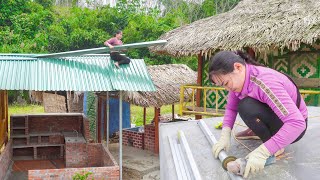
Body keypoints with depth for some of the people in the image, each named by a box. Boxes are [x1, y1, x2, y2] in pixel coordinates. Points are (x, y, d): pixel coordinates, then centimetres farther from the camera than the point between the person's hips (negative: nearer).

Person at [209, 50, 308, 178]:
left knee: (247, 107, -29)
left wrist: (262, 152, -43)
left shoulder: (265, 82, -34)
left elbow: (297, 123, -40)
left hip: (294, 126, -8)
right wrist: (225, 135, -18)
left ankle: (275, 147, -9)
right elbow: (231, 108, -1)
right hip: (274, 116, 8)